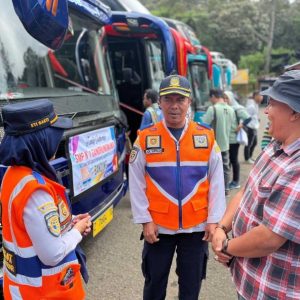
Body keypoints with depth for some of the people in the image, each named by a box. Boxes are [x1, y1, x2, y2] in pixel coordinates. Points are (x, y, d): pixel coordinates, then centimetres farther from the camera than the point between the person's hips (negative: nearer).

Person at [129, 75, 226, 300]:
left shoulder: (207, 137, -3)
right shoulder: (145, 138, -6)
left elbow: (217, 183, 0)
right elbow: (136, 185, -3)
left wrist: (214, 220, -2)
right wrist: (145, 220, -6)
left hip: (196, 226, 1)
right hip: (158, 226, -1)